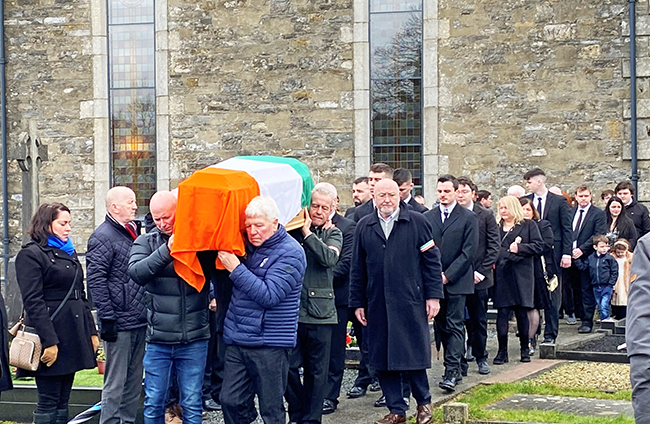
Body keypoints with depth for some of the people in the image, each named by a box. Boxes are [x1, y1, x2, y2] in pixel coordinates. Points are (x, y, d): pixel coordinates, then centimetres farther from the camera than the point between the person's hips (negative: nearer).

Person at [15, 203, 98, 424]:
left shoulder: (68, 252, 18)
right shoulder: (31, 254, -7)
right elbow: (33, 302, -15)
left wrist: (91, 331, 14)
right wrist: (49, 341, -20)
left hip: (74, 336, 8)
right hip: (51, 335, -8)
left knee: (63, 401, 11)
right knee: (48, 402, -3)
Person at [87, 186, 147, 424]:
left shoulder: (134, 232, 16)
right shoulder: (103, 237, -10)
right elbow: (96, 280, -15)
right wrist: (107, 318, -19)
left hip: (139, 322, 8)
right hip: (119, 323, -8)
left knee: (134, 380, 13)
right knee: (115, 383, -4)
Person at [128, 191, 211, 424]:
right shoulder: (146, 242, 3)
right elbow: (136, 273, -15)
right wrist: (166, 251, -24)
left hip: (194, 339, -1)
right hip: (158, 339, 1)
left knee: (192, 405, 8)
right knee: (153, 403, 9)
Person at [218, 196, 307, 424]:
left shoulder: (290, 253, -11)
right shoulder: (248, 246, 10)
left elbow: (269, 296, -21)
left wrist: (235, 268, -20)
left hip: (269, 345, -7)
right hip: (237, 341, 7)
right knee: (229, 401, 7)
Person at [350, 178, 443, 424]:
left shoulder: (417, 222, 3)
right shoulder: (364, 227, 10)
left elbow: (432, 260, 2)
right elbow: (357, 268, 12)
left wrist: (433, 295, -4)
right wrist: (358, 302, 8)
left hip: (410, 302, -3)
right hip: (377, 305, 3)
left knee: (413, 354, 1)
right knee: (382, 357, 4)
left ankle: (423, 403, 21)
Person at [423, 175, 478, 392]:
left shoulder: (468, 218, -2)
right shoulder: (427, 217, 10)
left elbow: (468, 252, -7)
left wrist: (448, 275, -12)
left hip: (457, 281, -4)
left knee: (455, 326, -7)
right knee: (442, 326, 8)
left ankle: (451, 372, -10)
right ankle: (455, 368, 19)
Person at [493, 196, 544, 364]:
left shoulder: (528, 225, 7)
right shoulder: (496, 227, 14)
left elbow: (539, 246, -1)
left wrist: (519, 248, -11)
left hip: (521, 275, -1)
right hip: (501, 275, 1)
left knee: (521, 312, 4)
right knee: (502, 312, -4)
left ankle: (525, 349, 18)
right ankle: (502, 351, 1)